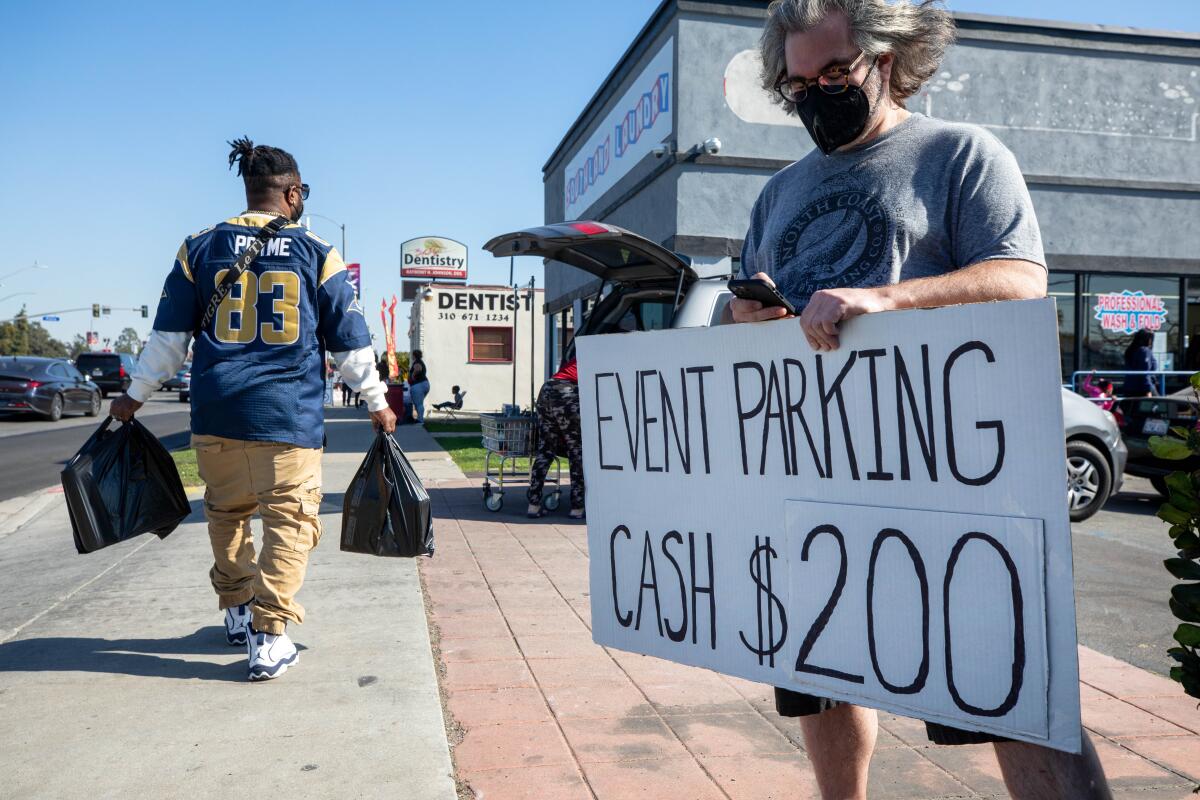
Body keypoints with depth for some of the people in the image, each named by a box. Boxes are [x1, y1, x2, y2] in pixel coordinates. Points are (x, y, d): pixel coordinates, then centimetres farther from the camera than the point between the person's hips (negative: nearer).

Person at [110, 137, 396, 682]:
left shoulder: (200, 248, 8)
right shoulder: (317, 253, 3)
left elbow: (169, 334, 8)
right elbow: (350, 342, 5)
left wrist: (136, 395, 19)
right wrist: (377, 403, 15)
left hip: (216, 412, 3)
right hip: (290, 413, -3)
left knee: (227, 513, 20)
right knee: (290, 519, 1)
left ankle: (237, 612, 31)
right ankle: (267, 636, -5)